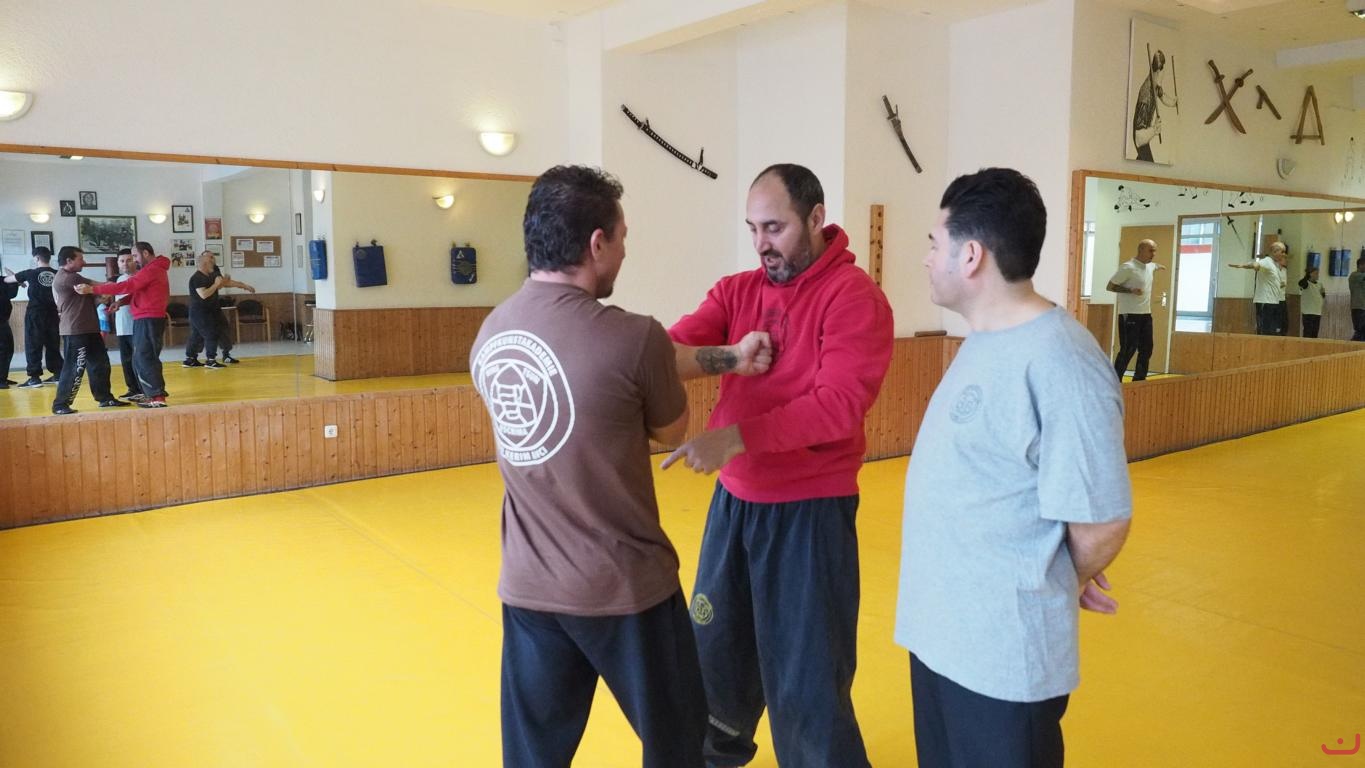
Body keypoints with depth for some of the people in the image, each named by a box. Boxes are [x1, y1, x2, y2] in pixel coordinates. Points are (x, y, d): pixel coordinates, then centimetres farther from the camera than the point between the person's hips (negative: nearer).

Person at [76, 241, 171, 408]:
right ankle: (151, 394, 15)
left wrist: (92, 289, -17)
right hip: (146, 319, 10)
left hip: (148, 320, -10)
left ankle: (158, 397, -9)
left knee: (145, 358, -9)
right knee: (141, 359, 12)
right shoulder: (154, 269, 21)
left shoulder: (151, 269, -13)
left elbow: (126, 286, -18)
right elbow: (139, 291, 20)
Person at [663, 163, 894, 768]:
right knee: (715, 645, 21)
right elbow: (676, 346, -9)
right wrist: (722, 358, -32)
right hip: (734, 499, 6)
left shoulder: (854, 296, -12)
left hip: (809, 509, -6)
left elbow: (840, 405, -23)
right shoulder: (736, 291, 6)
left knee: (804, 678, 4)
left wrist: (734, 436, -31)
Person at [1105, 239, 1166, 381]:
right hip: (1130, 316, -8)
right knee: (1128, 350, -10)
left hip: (1146, 315, 9)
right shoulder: (1128, 267, -14)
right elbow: (1110, 286, -13)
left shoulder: (1150, 266, 12)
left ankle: (1139, 381, 20)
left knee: (1146, 349, 11)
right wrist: (1131, 290, -21)